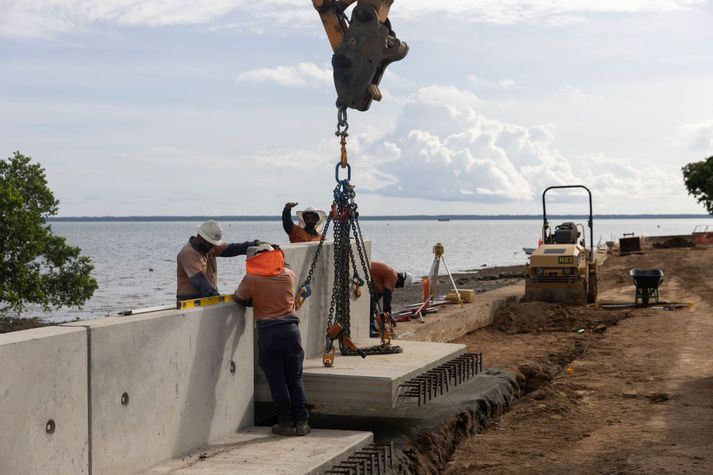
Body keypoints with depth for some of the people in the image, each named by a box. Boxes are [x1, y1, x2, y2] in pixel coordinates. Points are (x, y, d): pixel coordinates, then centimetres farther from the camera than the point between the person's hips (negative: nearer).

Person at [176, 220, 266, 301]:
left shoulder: (210, 247, 10)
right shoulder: (188, 253, -16)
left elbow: (230, 249, 6)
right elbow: (199, 280, -25)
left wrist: (254, 244, -6)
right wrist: (216, 296, -33)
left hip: (209, 297, 8)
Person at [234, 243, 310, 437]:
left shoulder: (251, 279, -3)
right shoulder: (289, 275, 6)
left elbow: (239, 299, 10)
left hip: (267, 333, -3)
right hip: (290, 329, 3)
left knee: (277, 381, 6)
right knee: (295, 379, 11)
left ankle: (286, 423, 8)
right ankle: (302, 422, 10)